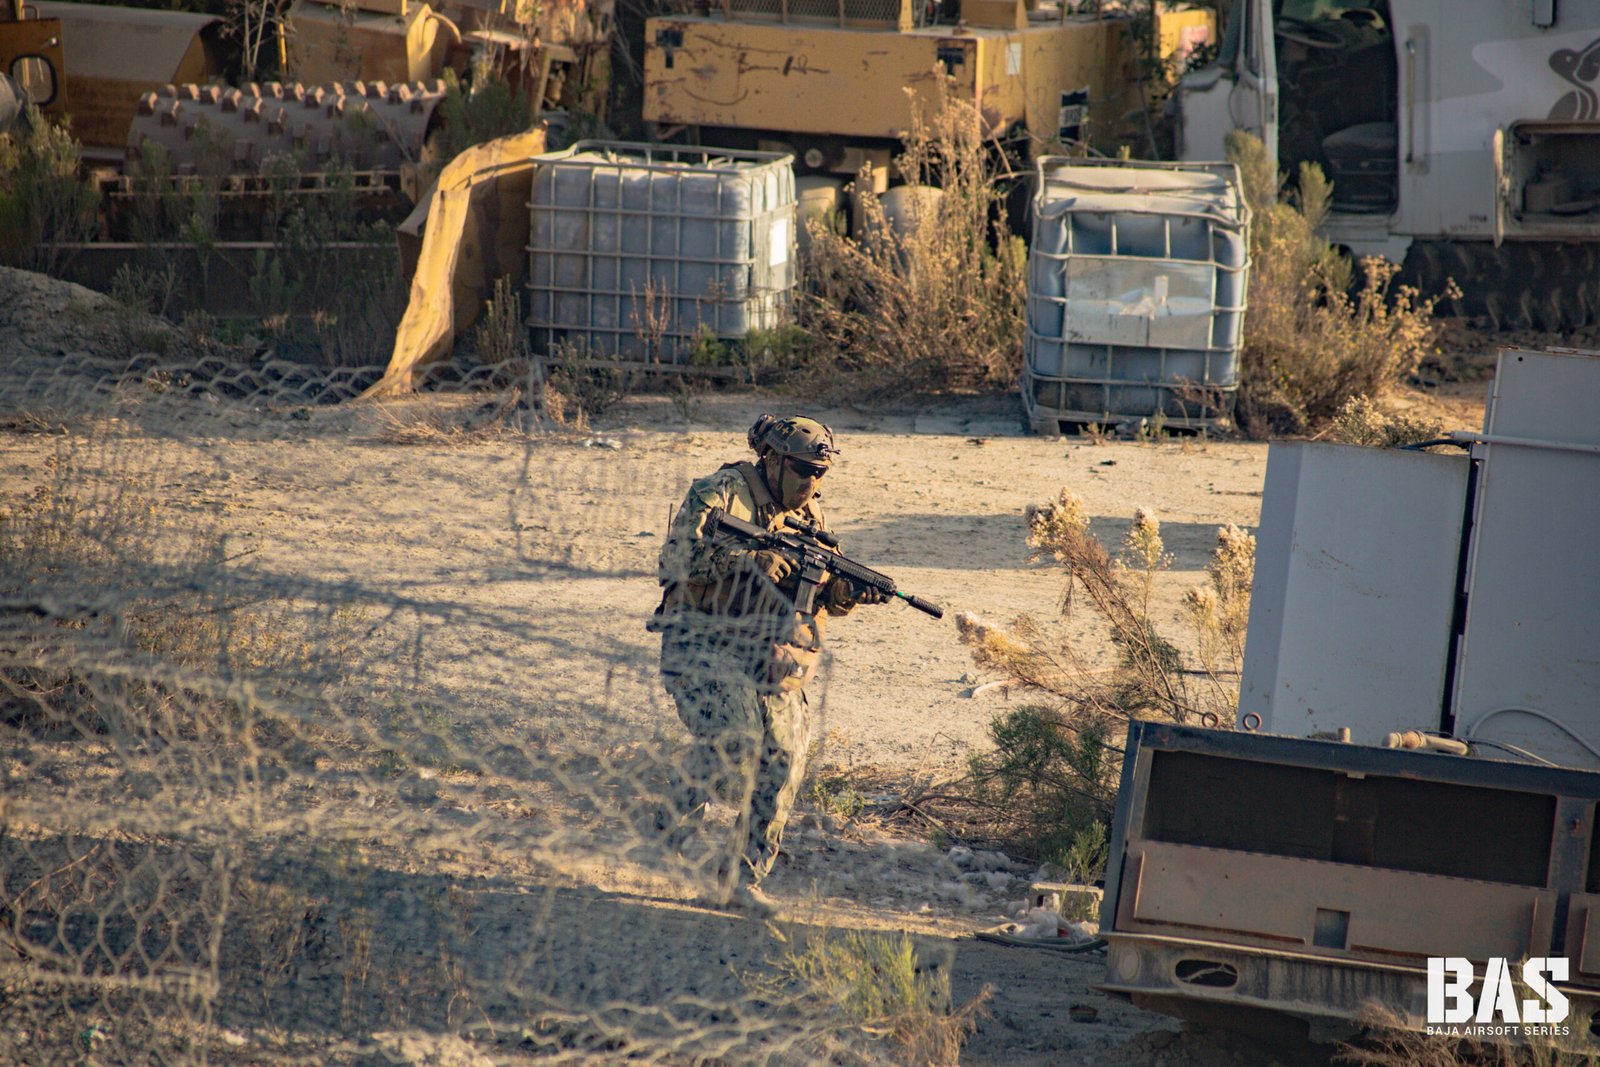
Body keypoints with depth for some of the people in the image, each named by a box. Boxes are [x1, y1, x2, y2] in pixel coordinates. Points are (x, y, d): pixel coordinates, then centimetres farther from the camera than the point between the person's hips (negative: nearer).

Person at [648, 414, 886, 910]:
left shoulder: (809, 513, 11)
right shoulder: (719, 494, -8)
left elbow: (820, 593, 12)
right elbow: (678, 556, -20)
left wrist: (844, 592, -11)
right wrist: (748, 560, -28)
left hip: (766, 653, 6)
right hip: (703, 644, -6)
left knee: (783, 761, -4)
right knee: (733, 737, -25)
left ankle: (745, 874, 6)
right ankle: (672, 823, -1)